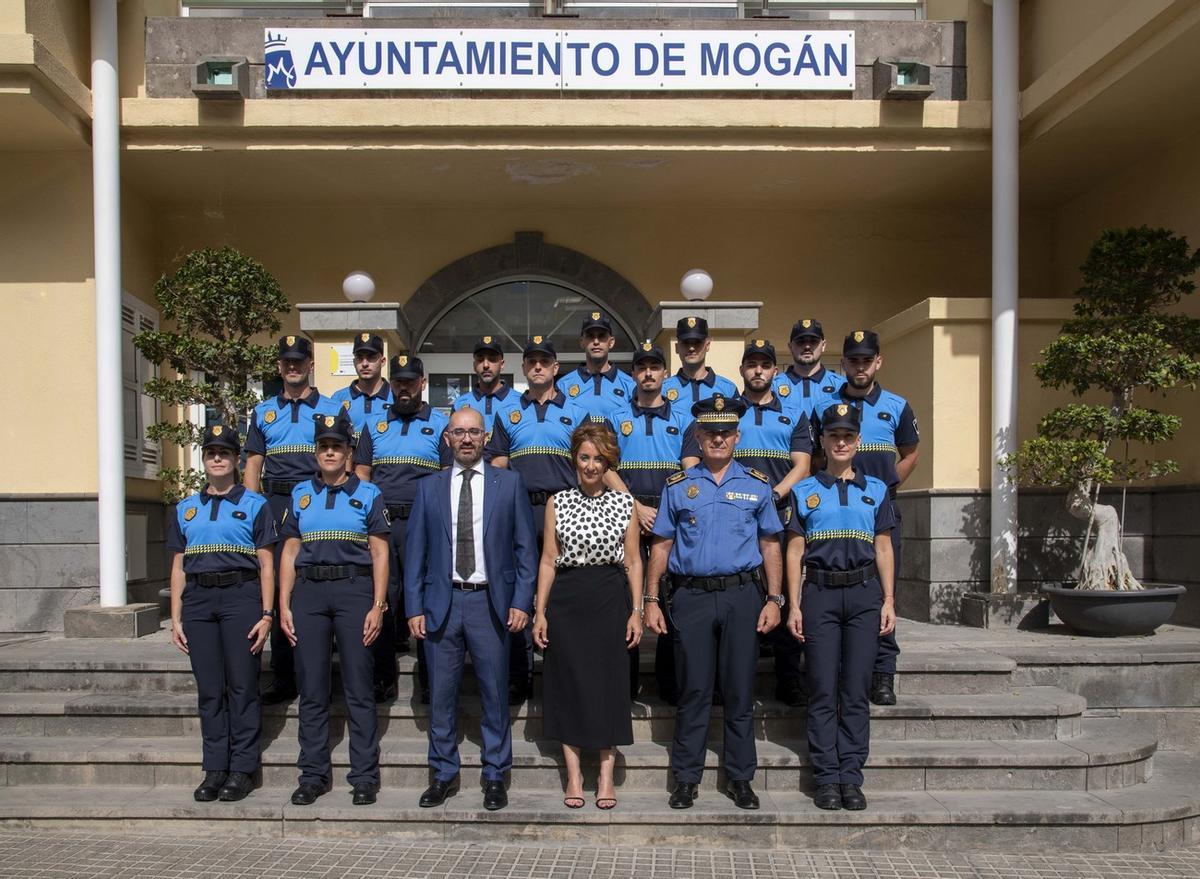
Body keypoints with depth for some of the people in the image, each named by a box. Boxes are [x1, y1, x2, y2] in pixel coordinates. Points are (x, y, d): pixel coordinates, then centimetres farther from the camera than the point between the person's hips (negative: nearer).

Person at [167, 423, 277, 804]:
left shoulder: (254, 505, 6)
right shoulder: (186, 509, 17)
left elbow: (266, 565, 2)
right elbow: (178, 567, 16)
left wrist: (266, 615, -6)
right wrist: (175, 618, 8)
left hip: (241, 596, -3)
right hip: (198, 599, 3)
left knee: (242, 685, -3)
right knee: (209, 688, 6)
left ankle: (242, 769, 5)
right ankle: (215, 769, 13)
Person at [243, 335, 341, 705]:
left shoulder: (332, 410, 9)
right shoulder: (263, 412, 16)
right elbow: (253, 465, 13)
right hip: (275, 504, 2)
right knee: (278, 587, 2)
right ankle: (282, 678, 9)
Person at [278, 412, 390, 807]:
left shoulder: (368, 494, 6)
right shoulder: (301, 494, 14)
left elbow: (380, 554, 2)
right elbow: (290, 553, 12)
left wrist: (378, 605, -7)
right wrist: (283, 606, 4)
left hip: (354, 589, -2)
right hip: (308, 592, 3)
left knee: (358, 688, -1)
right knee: (312, 689, 5)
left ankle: (364, 776, 6)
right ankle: (313, 775, 14)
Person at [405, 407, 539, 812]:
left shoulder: (509, 483, 5)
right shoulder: (429, 488, 9)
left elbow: (526, 547, 3)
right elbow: (416, 552, 7)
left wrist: (522, 601, -5)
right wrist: (414, 607, 0)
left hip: (490, 601, -1)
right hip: (442, 601, 1)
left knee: (494, 694, 5)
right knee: (441, 695, 8)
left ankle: (495, 777, 18)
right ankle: (443, 775, 22)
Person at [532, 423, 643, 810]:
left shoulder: (624, 502, 5)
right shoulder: (557, 502, 5)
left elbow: (633, 561, 6)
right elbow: (548, 560, 4)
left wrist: (636, 610, -1)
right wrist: (540, 611, -1)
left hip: (611, 601, 0)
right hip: (567, 600, 0)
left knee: (610, 684, 3)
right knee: (568, 684, 4)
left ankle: (606, 775, 13)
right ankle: (574, 775, 14)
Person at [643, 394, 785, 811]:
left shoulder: (756, 485, 8)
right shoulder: (677, 487, 7)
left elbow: (770, 546, 9)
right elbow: (661, 546, 8)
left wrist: (774, 599, 0)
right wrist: (651, 600, 2)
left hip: (743, 595, 0)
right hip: (691, 596, 0)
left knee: (740, 691, 6)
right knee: (694, 690, 4)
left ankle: (740, 778, 17)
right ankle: (686, 778, 14)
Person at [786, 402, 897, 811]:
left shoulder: (876, 490, 12)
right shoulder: (805, 491, 8)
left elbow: (883, 548, 11)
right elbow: (794, 551, 5)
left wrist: (888, 601, 3)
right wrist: (793, 605, -2)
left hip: (864, 593, 1)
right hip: (820, 593, -1)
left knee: (856, 691, 2)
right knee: (823, 691, 0)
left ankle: (851, 778, 8)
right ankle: (826, 779, 6)